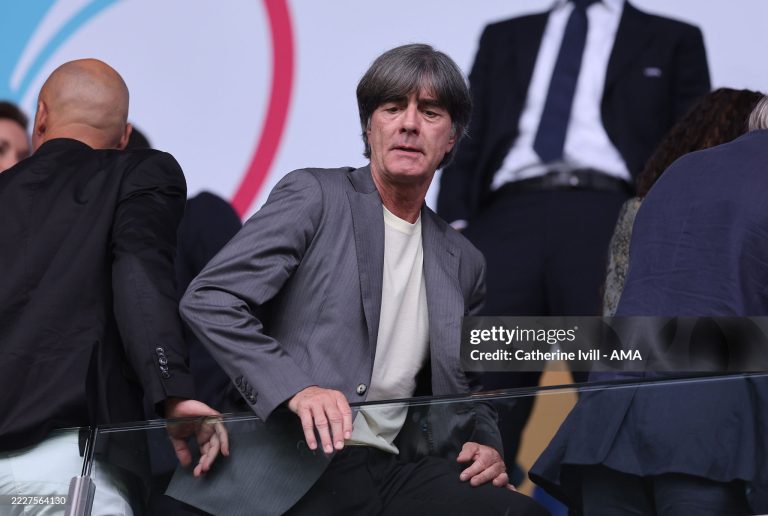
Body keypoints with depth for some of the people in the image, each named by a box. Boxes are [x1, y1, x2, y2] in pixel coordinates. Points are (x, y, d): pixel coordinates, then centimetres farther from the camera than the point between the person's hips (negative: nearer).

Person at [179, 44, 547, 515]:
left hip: (393, 471, 5)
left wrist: (485, 444, 6)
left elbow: (467, 389, 30)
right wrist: (294, 387, -19)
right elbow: (209, 299, -6)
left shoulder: (463, 263, 20)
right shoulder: (313, 196, 3)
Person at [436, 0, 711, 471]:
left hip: (608, 219, -1)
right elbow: (468, 143, 21)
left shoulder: (674, 41, 22)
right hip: (508, 219, 2)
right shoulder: (505, 38, 29)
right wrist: (454, 222, 3)